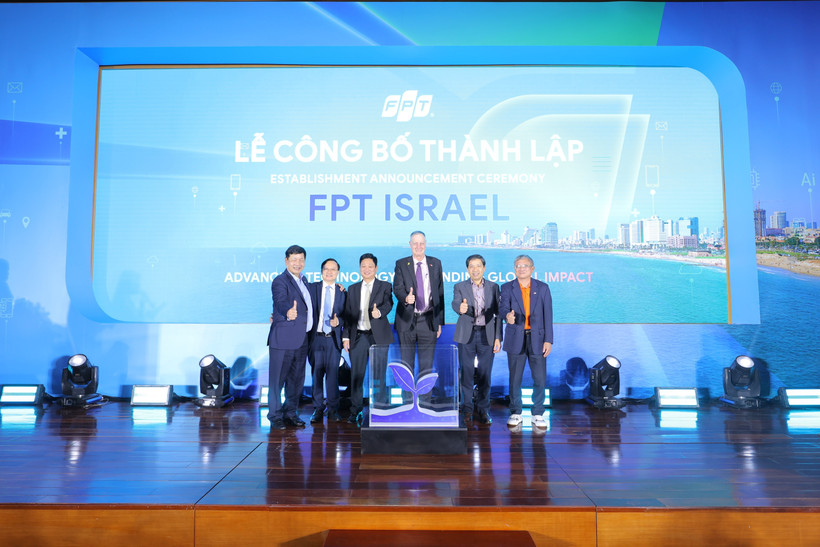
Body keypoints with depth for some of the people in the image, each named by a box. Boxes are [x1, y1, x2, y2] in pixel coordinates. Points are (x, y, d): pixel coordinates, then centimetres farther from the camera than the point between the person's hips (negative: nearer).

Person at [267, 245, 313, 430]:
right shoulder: (280, 281, -11)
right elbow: (281, 302, -29)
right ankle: (275, 416, 12)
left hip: (302, 340, 8)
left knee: (296, 379, 14)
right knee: (277, 378, 1)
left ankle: (291, 413, 26)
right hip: (283, 339, -8)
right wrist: (287, 313, -52)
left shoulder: (303, 280, 14)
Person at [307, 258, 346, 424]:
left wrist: (338, 321, -12)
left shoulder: (342, 292, 8)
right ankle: (318, 409, 18)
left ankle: (333, 410, 13)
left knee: (333, 373, 1)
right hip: (316, 337, 0)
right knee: (316, 373, 5)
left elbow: (345, 315, 8)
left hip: (333, 338, 0)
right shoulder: (312, 288, 5)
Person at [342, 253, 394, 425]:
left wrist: (379, 312, -34)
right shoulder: (352, 289, 14)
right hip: (358, 337, 3)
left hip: (378, 336, -3)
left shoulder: (385, 286, 5)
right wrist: (346, 336, 4)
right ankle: (356, 411, 17)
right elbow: (347, 313, 12)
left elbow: (388, 304, -12)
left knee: (378, 376, 1)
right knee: (356, 376, 6)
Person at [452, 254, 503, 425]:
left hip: (487, 335, 1)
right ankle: (467, 409, 17)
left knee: (485, 374, 4)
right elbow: (455, 303, -16)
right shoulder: (460, 287, 3)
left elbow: (498, 313, 6)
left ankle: (483, 410, 16)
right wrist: (460, 308, -40)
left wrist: (498, 337, -1)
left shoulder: (493, 287, 8)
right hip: (467, 335, -1)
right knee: (467, 373, 4)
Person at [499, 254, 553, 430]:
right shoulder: (507, 288, 2)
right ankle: (515, 413, 21)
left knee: (540, 379, 2)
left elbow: (547, 315, 2)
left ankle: (538, 415, 17)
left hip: (537, 338, 0)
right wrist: (507, 315, -38)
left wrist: (548, 340, -4)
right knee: (515, 379, 6)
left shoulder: (542, 288, 4)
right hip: (516, 339, 0)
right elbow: (502, 307, -13)